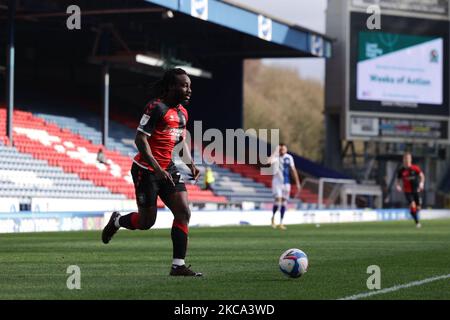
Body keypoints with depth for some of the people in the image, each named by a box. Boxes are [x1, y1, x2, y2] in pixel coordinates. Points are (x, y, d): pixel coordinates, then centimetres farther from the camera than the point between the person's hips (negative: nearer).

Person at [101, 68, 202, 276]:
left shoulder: (182, 113, 11)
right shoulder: (156, 108, -15)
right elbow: (140, 138, -19)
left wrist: (191, 165, 10)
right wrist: (157, 168, -25)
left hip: (167, 168, 8)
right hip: (146, 169, -8)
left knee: (183, 212, -7)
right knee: (146, 222, -1)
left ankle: (178, 265, -5)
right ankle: (117, 221, 32)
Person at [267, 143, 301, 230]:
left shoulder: (289, 158, 2)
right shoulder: (275, 157, -12)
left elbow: (293, 170, 9)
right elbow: (268, 161, -35)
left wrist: (297, 183, 8)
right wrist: (275, 152, -31)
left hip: (286, 182, 4)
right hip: (277, 181, -4)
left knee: (284, 201, 5)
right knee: (278, 199, -16)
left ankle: (281, 223, 13)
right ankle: (273, 217, 9)